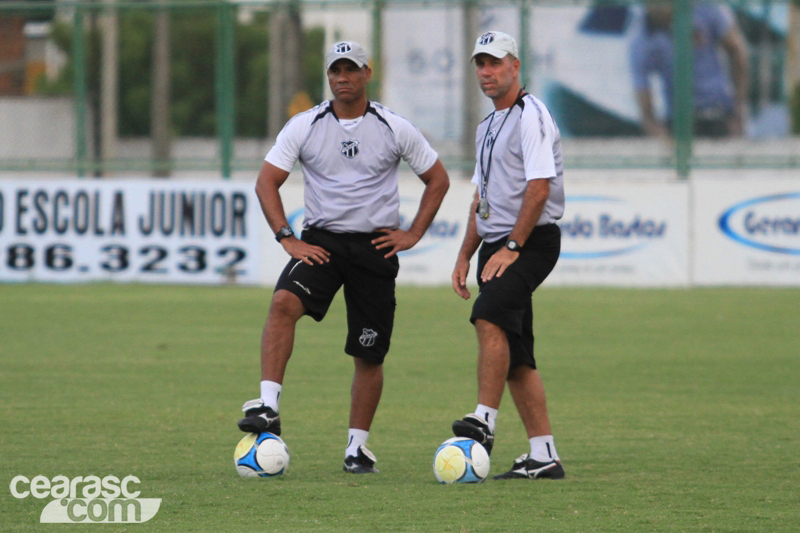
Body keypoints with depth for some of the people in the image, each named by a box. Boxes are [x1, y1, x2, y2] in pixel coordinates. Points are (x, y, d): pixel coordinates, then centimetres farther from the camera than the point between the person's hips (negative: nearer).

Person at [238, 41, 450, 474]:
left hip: (375, 247, 0)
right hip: (321, 240, 0)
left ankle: (358, 446, 18)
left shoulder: (394, 129, 1)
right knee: (284, 302, -29)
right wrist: (287, 238, -7)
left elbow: (438, 179, 11)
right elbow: (266, 181, 3)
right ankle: (268, 407, -33)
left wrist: (413, 235, 3)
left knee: (370, 354, 2)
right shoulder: (304, 126, 1)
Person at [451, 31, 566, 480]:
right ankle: (543, 456, 4)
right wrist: (466, 255, 19)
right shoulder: (490, 126, 20)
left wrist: (511, 248, -21)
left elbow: (539, 188, -18)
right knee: (514, 354, 4)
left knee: (490, 316, -30)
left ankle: (485, 421, -35)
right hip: (498, 244, 9)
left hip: (532, 241, -9)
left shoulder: (531, 116, -9)